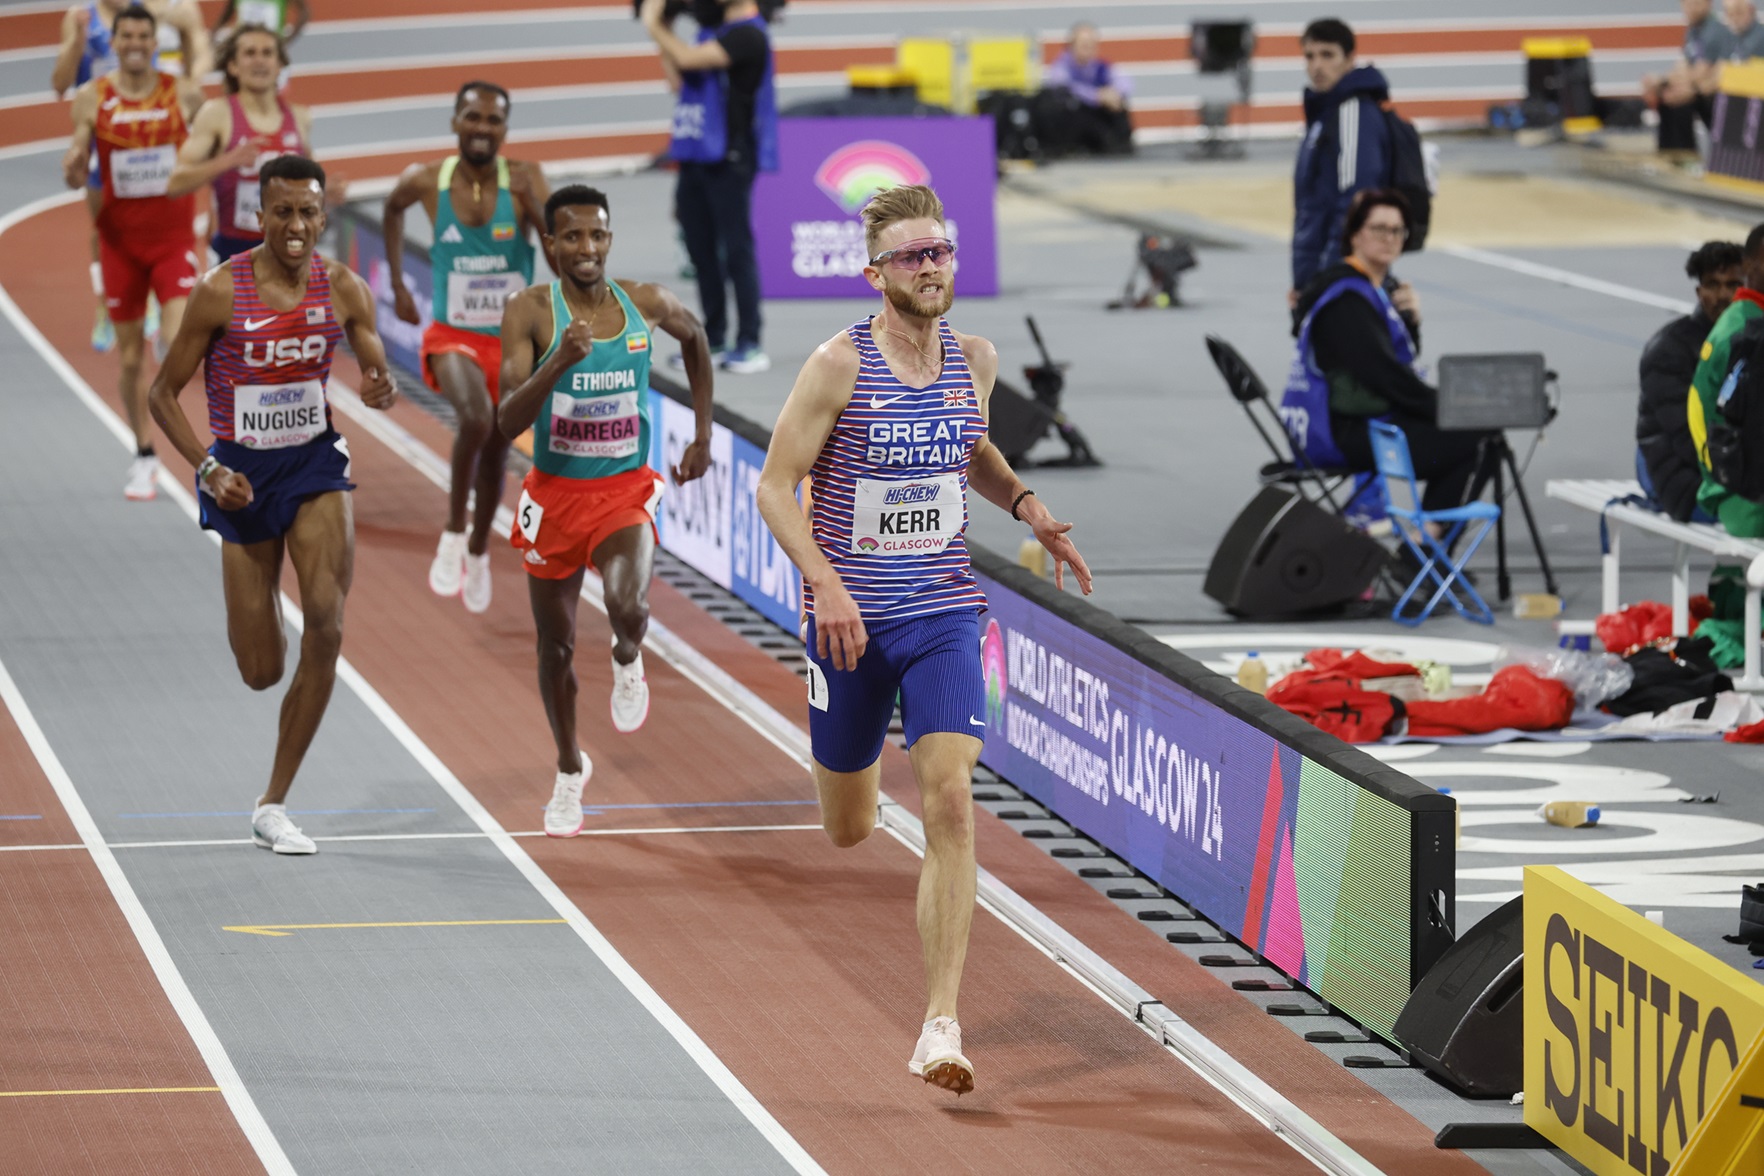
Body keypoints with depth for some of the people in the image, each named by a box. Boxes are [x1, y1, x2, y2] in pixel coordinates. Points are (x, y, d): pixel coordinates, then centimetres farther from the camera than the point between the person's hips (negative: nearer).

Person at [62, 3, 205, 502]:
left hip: (173, 239, -1)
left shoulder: (185, 95, -3)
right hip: (120, 240, 1)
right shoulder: (91, 99, -2)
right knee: (131, 356, 8)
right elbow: (77, 175, 2)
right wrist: (73, 169, -20)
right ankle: (145, 456, 24)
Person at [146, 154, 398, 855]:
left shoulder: (343, 290, -4)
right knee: (260, 672, 1)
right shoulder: (221, 292, -13)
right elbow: (164, 394, -6)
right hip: (243, 475, -2)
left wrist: (381, 391, -17)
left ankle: (273, 808, -8)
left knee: (326, 620, -20)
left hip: (315, 462, 2)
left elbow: (378, 376, 8)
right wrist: (208, 469, -19)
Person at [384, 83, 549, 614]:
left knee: (496, 452, 17)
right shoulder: (426, 181, -10)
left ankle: (479, 550, 45)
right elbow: (393, 209, 15)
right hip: (452, 336, -2)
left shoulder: (524, 180, -14)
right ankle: (453, 533, -11)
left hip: (512, 340, 2)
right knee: (476, 417, -32)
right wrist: (397, 283, 15)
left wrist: (535, 208, -42)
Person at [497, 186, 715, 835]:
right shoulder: (530, 312, -13)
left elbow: (695, 339, 19)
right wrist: (559, 363, -37)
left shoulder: (646, 303, -6)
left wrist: (703, 435, 16)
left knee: (627, 603, -29)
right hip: (555, 493, 0)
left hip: (626, 491, 0)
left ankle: (628, 660, 9)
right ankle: (569, 769, 37)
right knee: (556, 643, 13)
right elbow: (508, 423, -22)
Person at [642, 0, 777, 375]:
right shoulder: (714, 30, 15)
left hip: (728, 158, -9)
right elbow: (679, 80, 15)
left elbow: (688, 59, -21)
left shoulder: (748, 35, -13)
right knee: (701, 251, 10)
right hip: (696, 157, 9)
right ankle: (713, 341, 17)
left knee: (736, 249, -6)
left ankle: (750, 345, -3)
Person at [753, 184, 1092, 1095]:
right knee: (848, 832, 11)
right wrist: (826, 584, -20)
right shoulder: (840, 365, -11)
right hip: (850, 622, -2)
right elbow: (776, 484, -8)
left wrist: (1026, 506, 8)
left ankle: (940, 1027, -16)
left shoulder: (975, 360, 4)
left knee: (950, 806, -16)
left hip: (944, 615, 2)